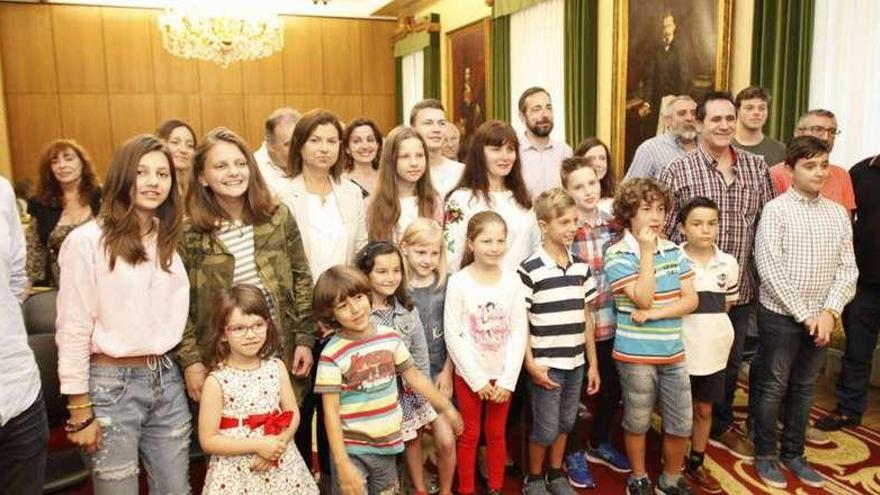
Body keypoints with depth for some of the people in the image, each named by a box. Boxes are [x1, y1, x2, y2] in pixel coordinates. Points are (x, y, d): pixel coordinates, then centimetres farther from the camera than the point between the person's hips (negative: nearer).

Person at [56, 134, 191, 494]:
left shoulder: (169, 240, 8)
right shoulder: (87, 241, -10)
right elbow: (73, 329, -10)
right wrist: (80, 410, -9)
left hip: (166, 379, 6)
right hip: (111, 385, -5)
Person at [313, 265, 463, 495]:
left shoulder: (389, 337, -3)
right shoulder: (332, 355, -16)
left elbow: (413, 375, 9)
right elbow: (331, 412, -14)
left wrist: (446, 407, 15)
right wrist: (343, 464, -17)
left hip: (386, 445, 4)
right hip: (351, 450, -4)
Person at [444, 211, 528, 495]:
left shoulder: (512, 280, -5)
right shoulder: (458, 282, -13)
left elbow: (519, 332, -4)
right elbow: (452, 336, -12)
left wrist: (508, 380, -9)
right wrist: (477, 379, -12)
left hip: (503, 375, 2)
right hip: (469, 375, -2)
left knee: (496, 433, 16)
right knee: (470, 435, 12)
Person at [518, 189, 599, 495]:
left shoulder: (582, 268, 5)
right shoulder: (529, 270, -13)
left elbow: (586, 318, 9)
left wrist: (593, 363, 9)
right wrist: (531, 364, -13)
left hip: (576, 363, 5)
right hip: (546, 365, -5)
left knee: (565, 424, 18)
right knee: (546, 429, 6)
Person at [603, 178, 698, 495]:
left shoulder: (674, 251, 4)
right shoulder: (617, 254, -11)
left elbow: (691, 300, 0)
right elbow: (643, 298, -20)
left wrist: (656, 314, -14)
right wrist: (646, 251, -18)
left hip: (673, 352, 4)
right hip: (636, 355, -4)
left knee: (681, 424, 11)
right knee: (637, 422, 12)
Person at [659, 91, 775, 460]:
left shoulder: (757, 167, 4)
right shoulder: (677, 171, -8)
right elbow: (661, 231, -7)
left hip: (740, 288, 4)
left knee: (731, 361, 19)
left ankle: (721, 426, 40)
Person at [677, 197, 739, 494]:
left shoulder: (729, 264, -1)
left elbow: (726, 305, 12)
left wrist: (710, 326, 4)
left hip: (713, 350, 4)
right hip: (679, 350, -3)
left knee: (704, 410, 17)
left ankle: (697, 464, 34)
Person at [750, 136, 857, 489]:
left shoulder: (838, 213, 6)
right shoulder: (776, 210, -9)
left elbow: (847, 268, 4)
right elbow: (769, 269, -14)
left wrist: (829, 312, -10)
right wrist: (803, 315, -14)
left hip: (821, 318, 5)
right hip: (780, 316, -4)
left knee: (804, 388, 15)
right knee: (773, 387, 6)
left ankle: (793, 454, 30)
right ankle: (765, 455, 21)